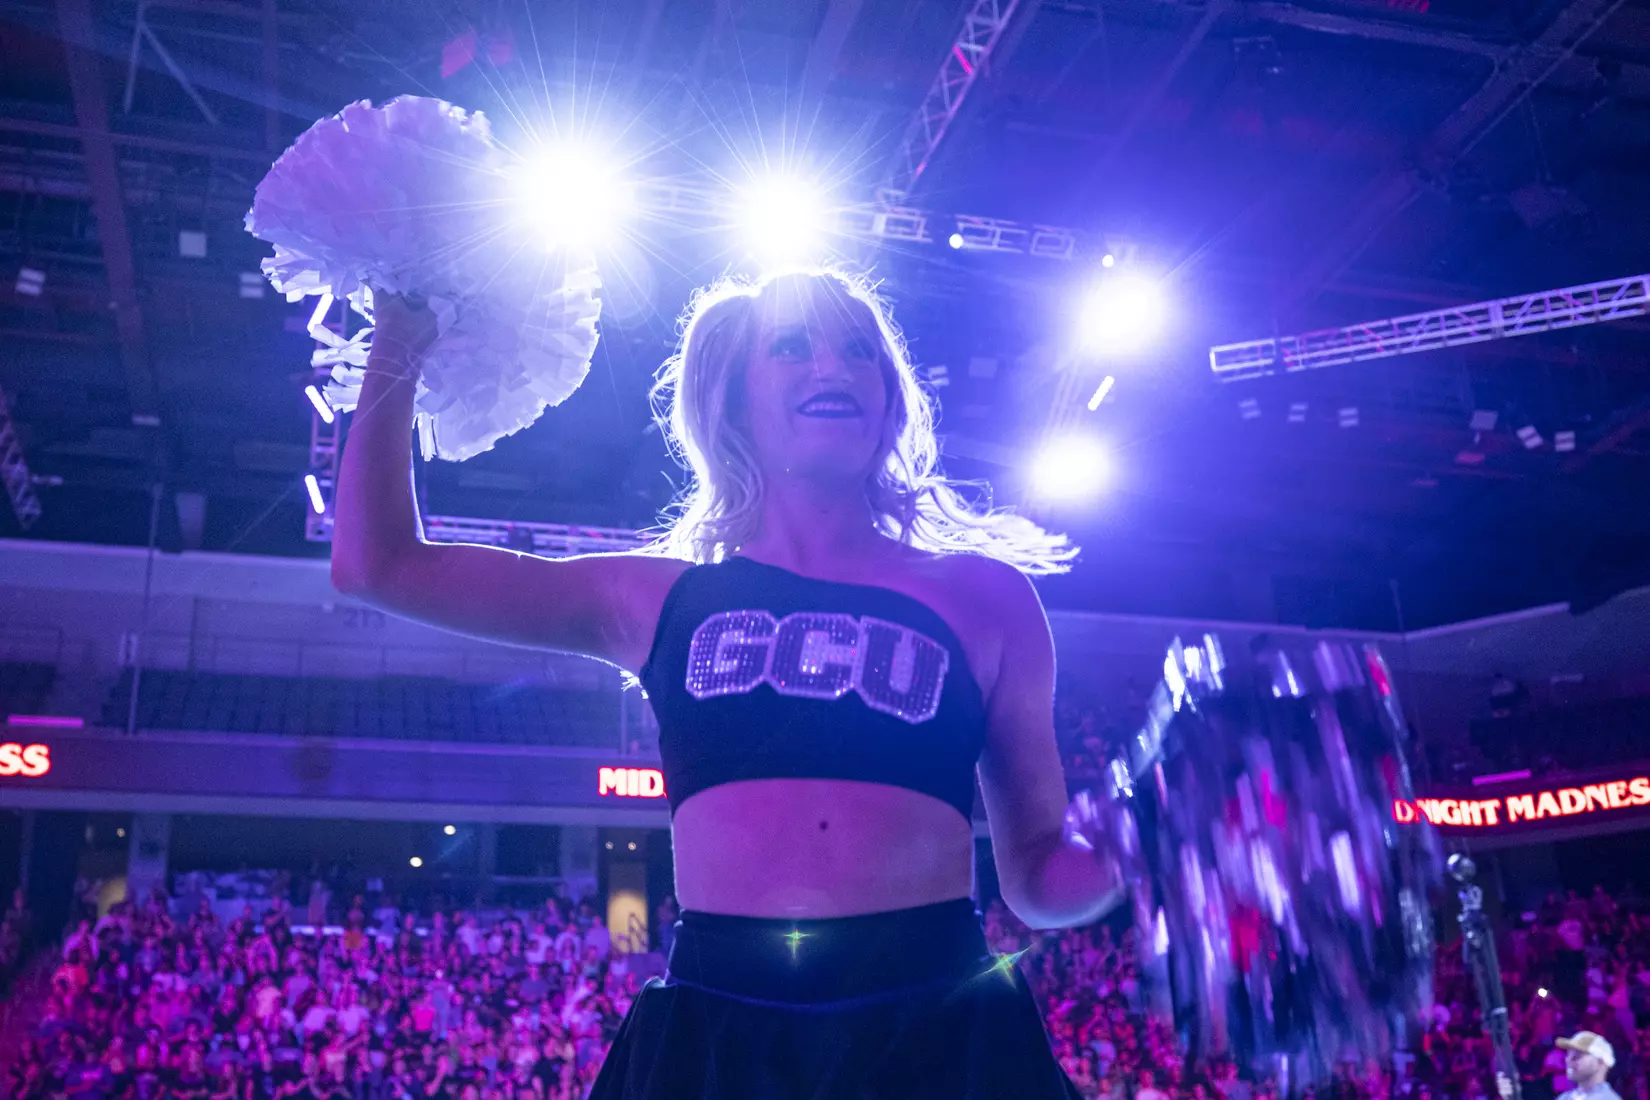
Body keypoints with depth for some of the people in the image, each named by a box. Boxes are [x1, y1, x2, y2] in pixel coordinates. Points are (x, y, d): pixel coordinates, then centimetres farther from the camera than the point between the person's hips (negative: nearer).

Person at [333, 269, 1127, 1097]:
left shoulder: (980, 596, 7)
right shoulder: (660, 596, 9)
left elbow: (1039, 879, 10)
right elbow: (377, 568, 13)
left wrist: (1119, 851, -12)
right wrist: (399, 345, 15)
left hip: (939, 1030, 0)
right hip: (710, 1033, 1)